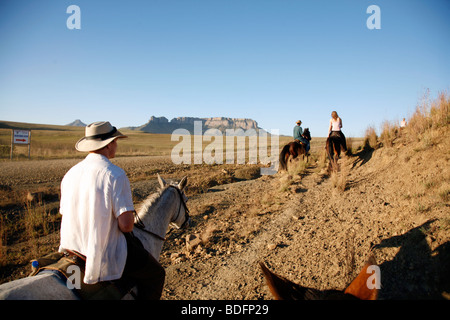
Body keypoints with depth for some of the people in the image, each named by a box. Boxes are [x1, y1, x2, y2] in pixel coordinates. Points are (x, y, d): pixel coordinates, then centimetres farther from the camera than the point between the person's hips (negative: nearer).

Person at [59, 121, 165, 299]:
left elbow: (65, 214, 12)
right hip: (105, 258, -8)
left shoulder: (70, 173, 3)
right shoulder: (115, 174, -19)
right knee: (156, 274, 10)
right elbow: (126, 224, -24)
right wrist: (130, 222, 1)